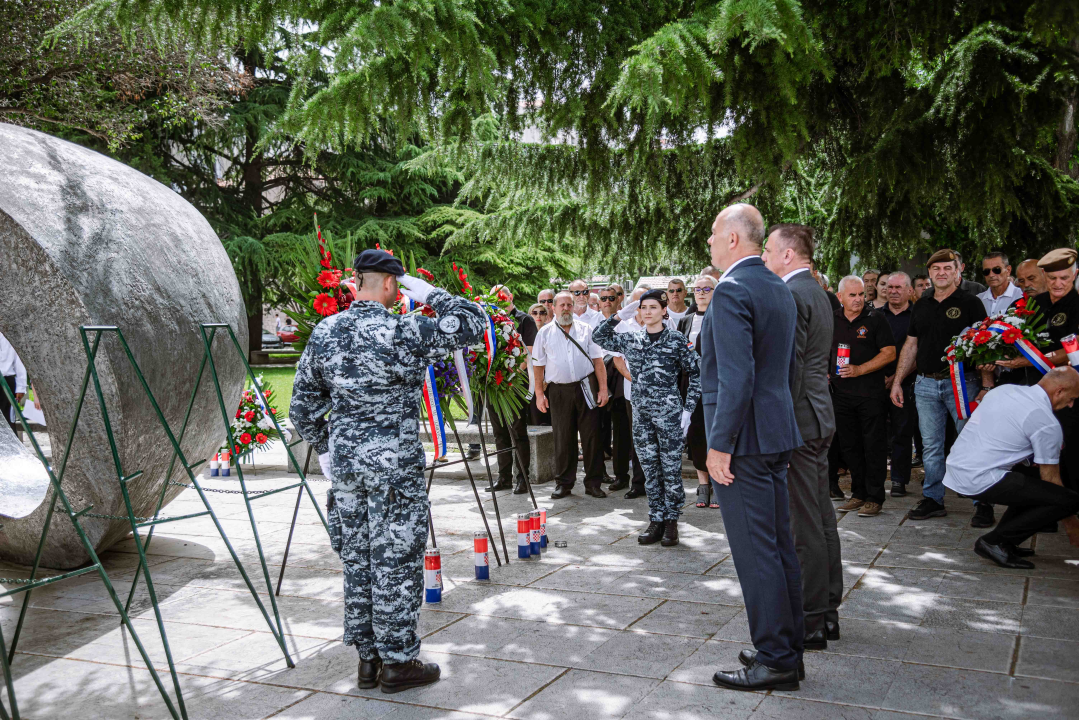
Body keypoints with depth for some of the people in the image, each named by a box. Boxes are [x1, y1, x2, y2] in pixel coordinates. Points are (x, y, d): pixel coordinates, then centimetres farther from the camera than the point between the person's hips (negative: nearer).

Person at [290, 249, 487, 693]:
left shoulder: (323, 333, 5)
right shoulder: (403, 332, -15)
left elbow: (303, 403, 10)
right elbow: (474, 324, -12)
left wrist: (324, 448, 19)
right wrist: (429, 294, -3)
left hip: (345, 462, 6)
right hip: (394, 465, -6)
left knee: (357, 561, 15)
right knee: (396, 563, 4)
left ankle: (367, 657, 25)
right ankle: (397, 662, 14)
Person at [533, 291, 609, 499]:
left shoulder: (585, 330, 9)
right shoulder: (545, 333, 8)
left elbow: (598, 360, 7)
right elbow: (539, 365, 8)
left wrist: (603, 388, -1)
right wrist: (539, 393, 1)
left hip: (586, 387, 0)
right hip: (558, 391, 0)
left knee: (591, 436, 0)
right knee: (562, 438, 3)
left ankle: (593, 483, 8)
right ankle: (563, 483, 13)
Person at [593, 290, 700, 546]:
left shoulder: (677, 340, -2)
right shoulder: (631, 340, 9)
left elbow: (696, 375, 1)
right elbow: (598, 337, 16)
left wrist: (688, 409, -5)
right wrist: (620, 316, 5)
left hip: (669, 412, -4)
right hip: (641, 412, 4)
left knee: (671, 469, 0)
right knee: (650, 470, 8)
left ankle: (671, 522, 11)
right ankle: (656, 521, 16)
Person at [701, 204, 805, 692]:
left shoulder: (732, 290, -16)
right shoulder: (780, 290, 14)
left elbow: (736, 376, -23)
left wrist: (720, 444, -19)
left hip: (742, 439, -10)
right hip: (777, 435, 10)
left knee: (755, 552, -2)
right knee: (779, 546, 16)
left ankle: (775, 661, 7)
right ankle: (789, 646, 26)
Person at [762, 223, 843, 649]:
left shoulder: (792, 295, -15)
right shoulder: (817, 293, 16)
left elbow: (788, 367, -21)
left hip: (797, 419, -10)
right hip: (819, 419, 10)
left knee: (805, 525, -3)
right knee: (821, 517, 15)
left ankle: (810, 622, 5)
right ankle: (828, 611, 25)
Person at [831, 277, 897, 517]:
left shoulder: (875, 320, -2)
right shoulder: (831, 321, 9)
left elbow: (889, 353, -8)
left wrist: (859, 369, -16)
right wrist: (824, 371, 4)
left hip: (871, 393, -4)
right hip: (841, 393, 4)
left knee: (874, 446, -2)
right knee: (850, 446, 10)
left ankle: (874, 498, 5)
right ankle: (858, 494, 20)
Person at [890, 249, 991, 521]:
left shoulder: (970, 303, 0)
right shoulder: (921, 306, 14)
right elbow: (910, 346, 18)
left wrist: (987, 385, -14)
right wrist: (897, 381, 13)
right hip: (926, 384, 5)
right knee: (931, 446, 7)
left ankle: (983, 501, 5)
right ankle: (933, 499, 15)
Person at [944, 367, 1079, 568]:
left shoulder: (1005, 389, 14)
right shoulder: (1047, 423, -9)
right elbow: (1051, 478, -1)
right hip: (979, 481, -9)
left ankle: (1004, 541, 17)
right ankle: (995, 541, -4)